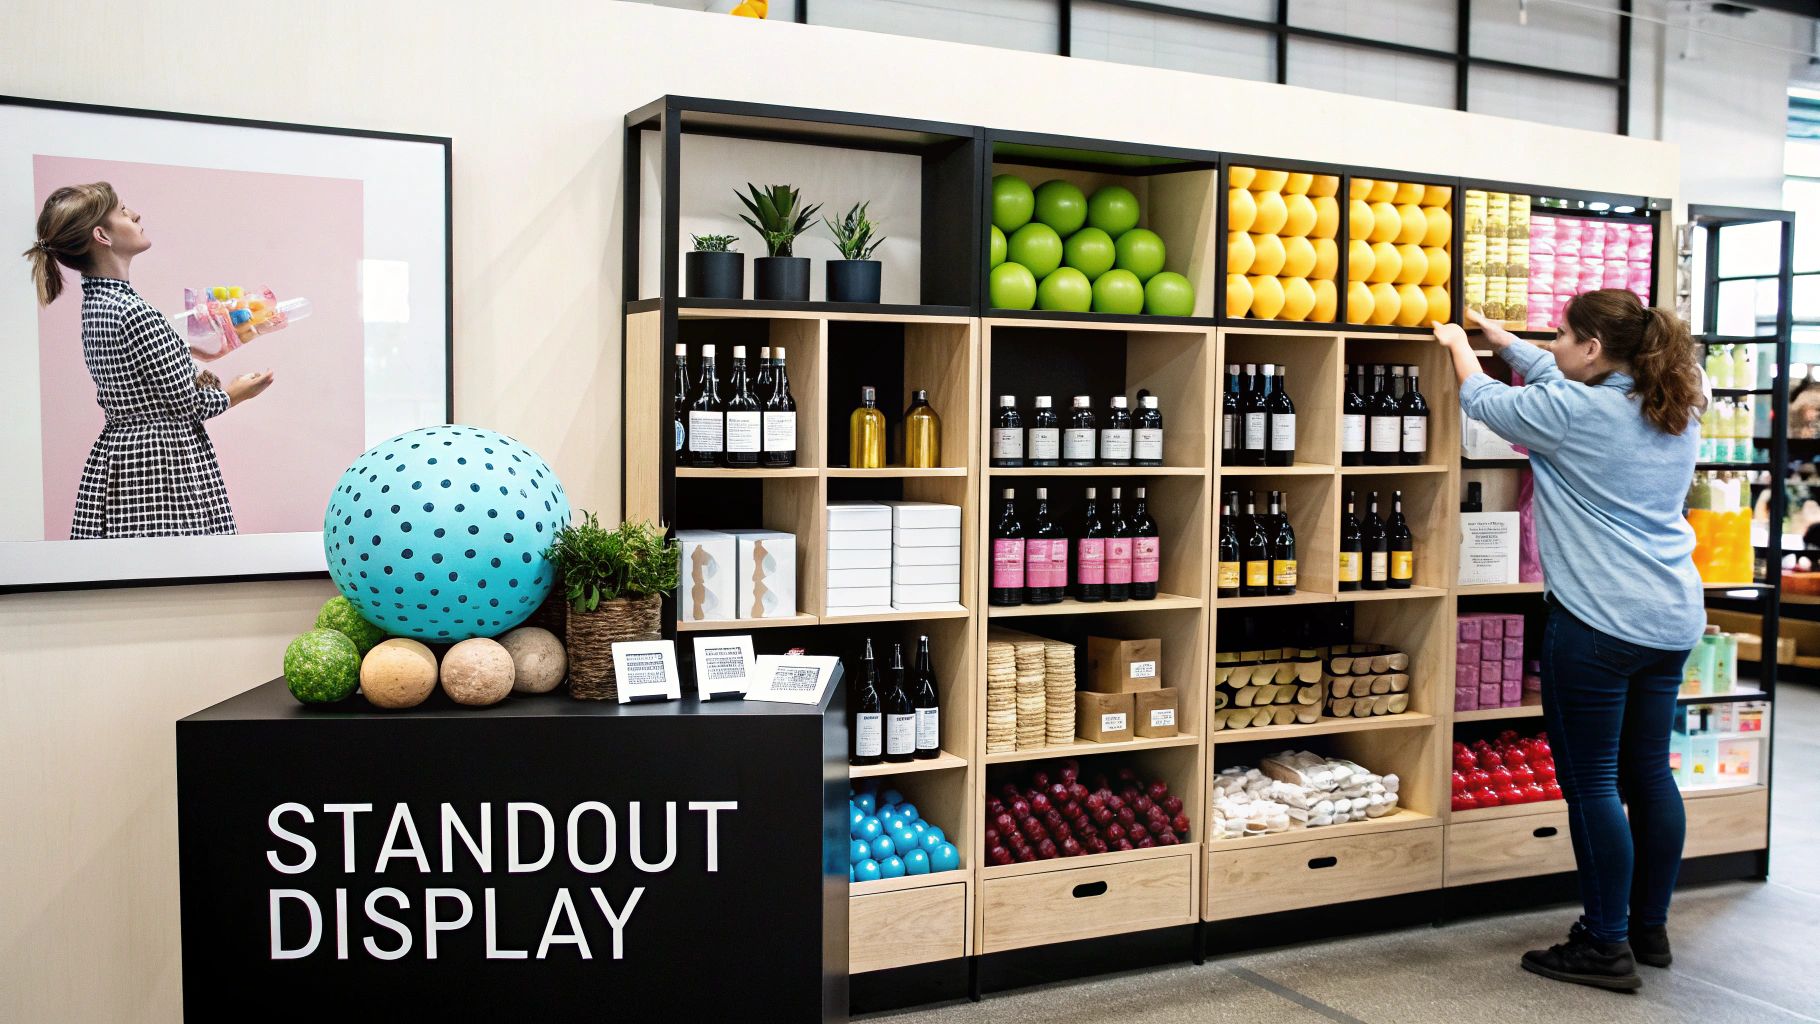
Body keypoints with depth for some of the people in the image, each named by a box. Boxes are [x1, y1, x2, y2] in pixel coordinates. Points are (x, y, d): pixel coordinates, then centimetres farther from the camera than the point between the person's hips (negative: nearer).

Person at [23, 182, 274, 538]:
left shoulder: (93, 304, 10)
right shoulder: (134, 312, -19)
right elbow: (188, 404, -14)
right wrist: (232, 394, 5)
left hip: (115, 457, 10)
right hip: (165, 464, -10)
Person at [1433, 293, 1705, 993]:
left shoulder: (1574, 411, -14)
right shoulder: (1677, 411, 10)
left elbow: (1484, 400, 3)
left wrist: (1459, 344, 23)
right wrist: (1502, 341, 34)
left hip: (1598, 622, -8)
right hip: (1672, 620, 9)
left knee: (1591, 782, 0)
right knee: (1649, 775, 16)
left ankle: (1607, 947, 7)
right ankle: (1650, 929, 28)